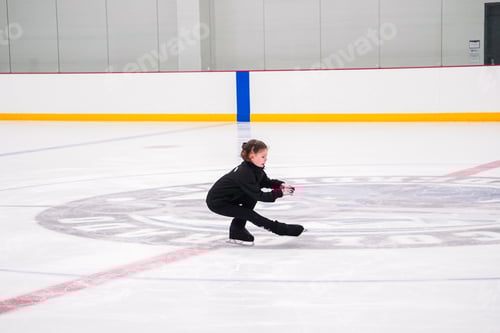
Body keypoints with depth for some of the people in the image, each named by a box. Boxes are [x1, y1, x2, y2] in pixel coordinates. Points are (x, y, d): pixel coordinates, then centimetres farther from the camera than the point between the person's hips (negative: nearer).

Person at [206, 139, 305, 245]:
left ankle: (237, 229, 5)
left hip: (229, 197, 9)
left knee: (252, 197, -2)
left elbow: (265, 182, 8)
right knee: (249, 214, -15)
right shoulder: (244, 173, -30)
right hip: (217, 202, -9)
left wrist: (280, 185, -10)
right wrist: (280, 193, -27)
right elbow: (260, 196, -27)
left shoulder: (254, 168, -4)